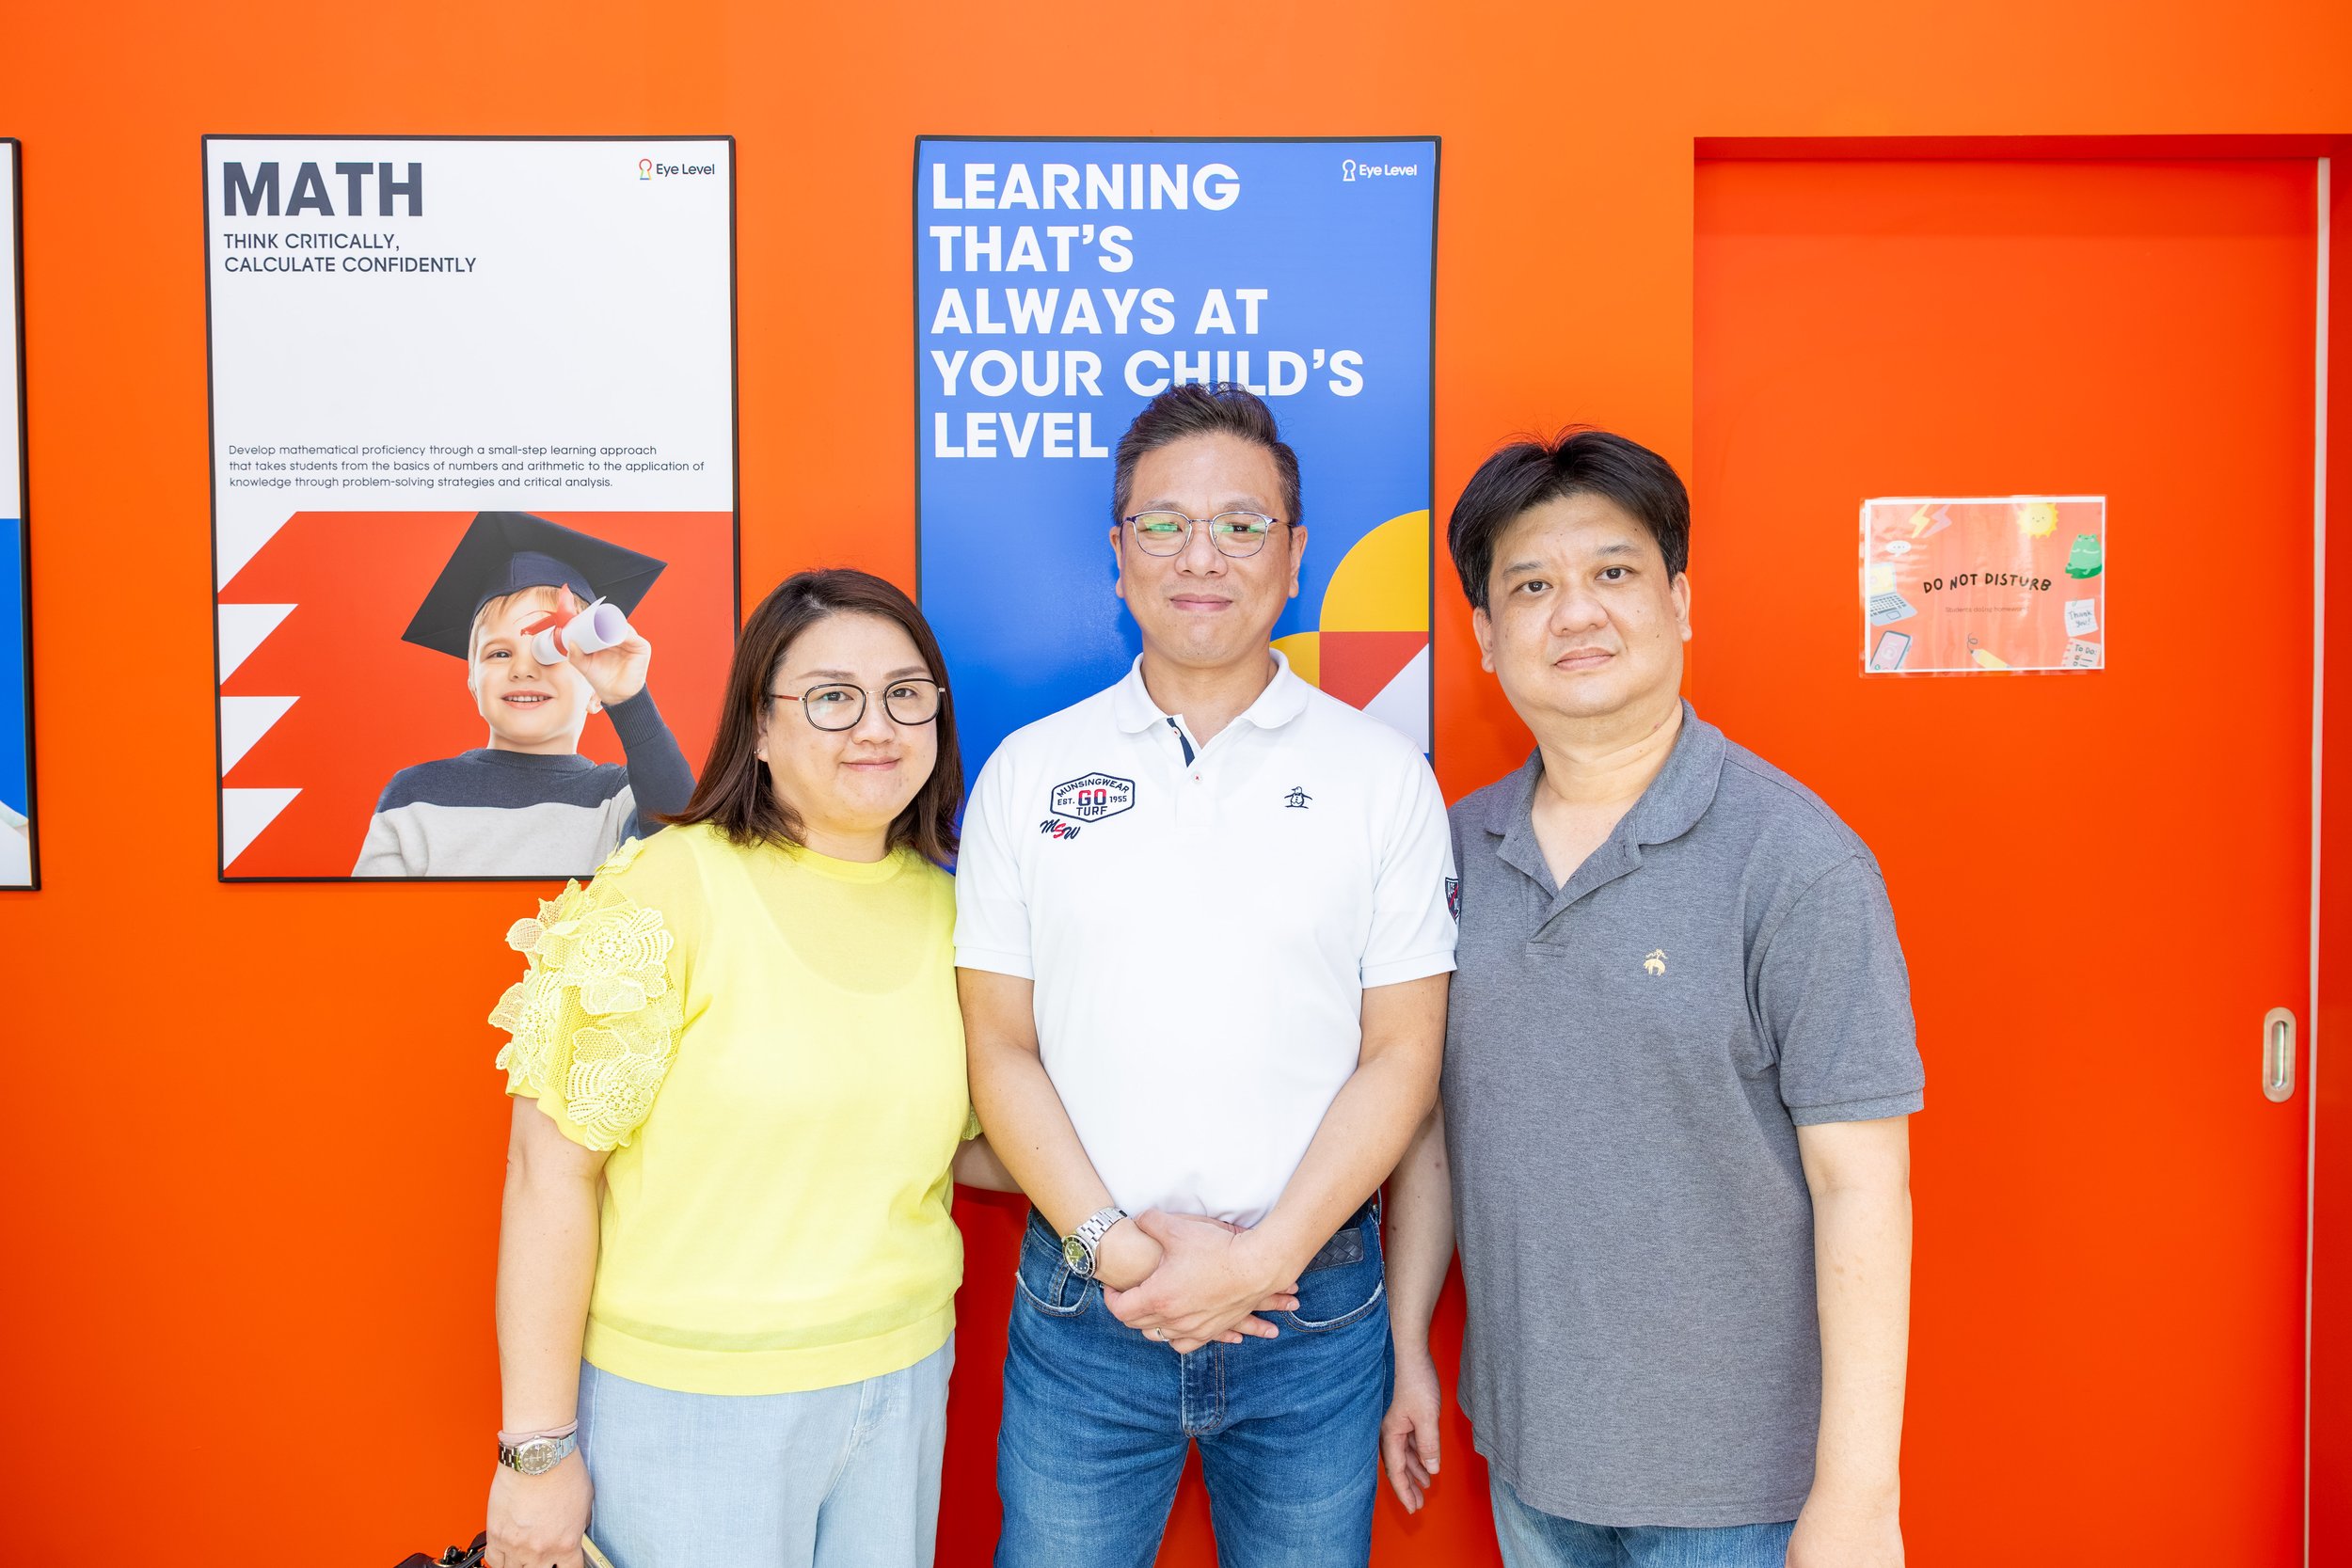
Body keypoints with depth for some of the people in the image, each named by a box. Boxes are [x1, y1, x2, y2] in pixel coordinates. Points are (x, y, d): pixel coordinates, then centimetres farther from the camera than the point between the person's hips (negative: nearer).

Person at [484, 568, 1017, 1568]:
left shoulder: (944, 906, 2)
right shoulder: (672, 887, -15)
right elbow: (553, 1164, -14)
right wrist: (538, 1446, -12)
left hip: (901, 1385, 5)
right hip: (687, 1405, -4)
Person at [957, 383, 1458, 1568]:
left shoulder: (1383, 775, 0)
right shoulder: (1027, 772, 2)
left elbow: (1402, 1054, -2)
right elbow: (1000, 1047, 1)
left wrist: (1264, 1257, -12)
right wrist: (1115, 1246, -10)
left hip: (1313, 1306, 0)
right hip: (1081, 1303, 1)